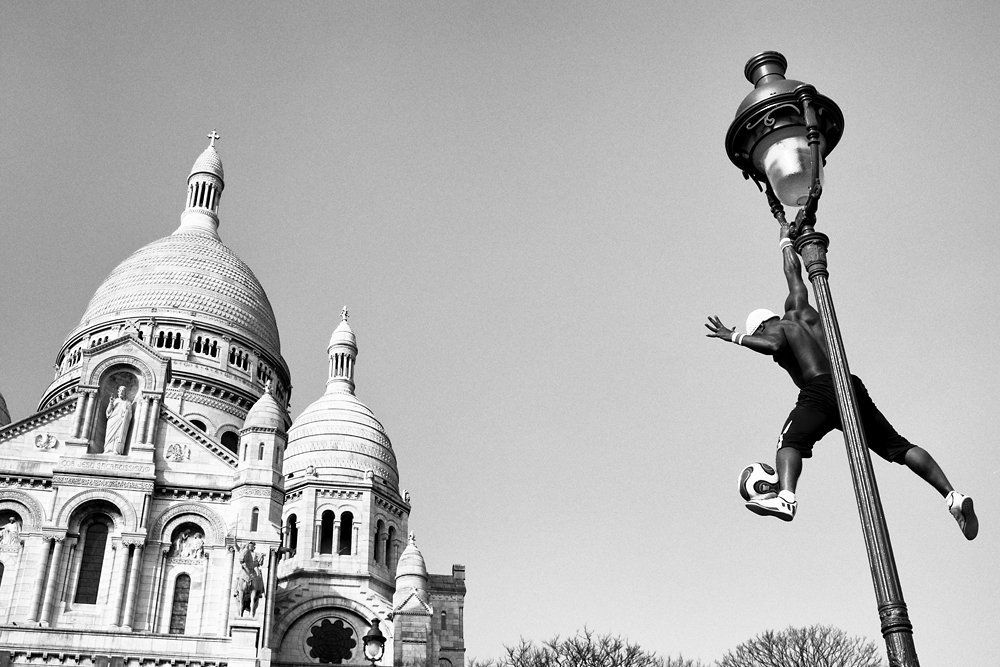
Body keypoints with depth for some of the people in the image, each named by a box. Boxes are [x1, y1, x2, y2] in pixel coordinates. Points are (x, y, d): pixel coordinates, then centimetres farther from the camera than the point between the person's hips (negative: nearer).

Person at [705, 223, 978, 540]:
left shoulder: (774, 329, 12)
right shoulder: (800, 312, 28)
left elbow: (772, 345, -14)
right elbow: (794, 274, 43)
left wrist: (734, 337, -2)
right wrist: (785, 238, 56)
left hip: (820, 391, -7)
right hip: (853, 387, 7)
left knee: (790, 442, -16)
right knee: (898, 446, 9)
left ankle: (786, 496, -44)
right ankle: (952, 495, -2)